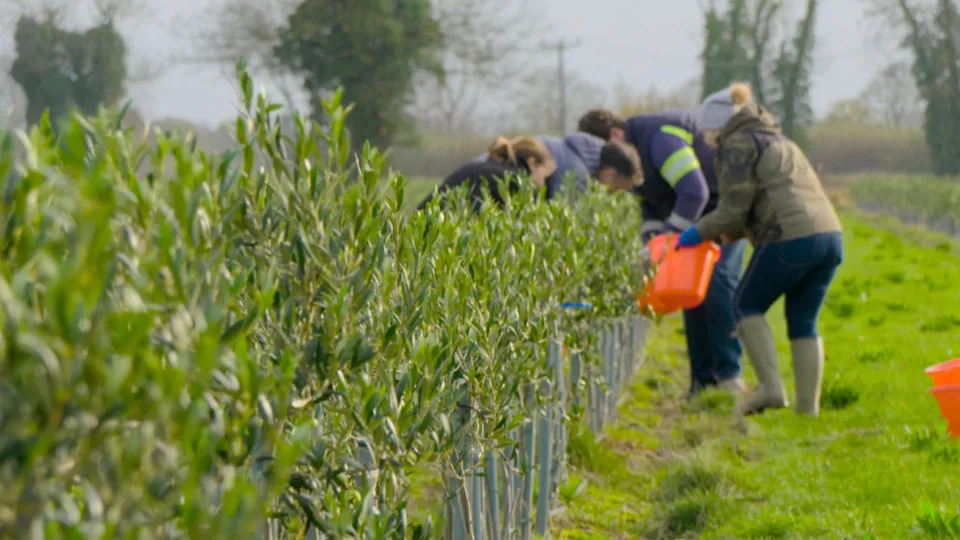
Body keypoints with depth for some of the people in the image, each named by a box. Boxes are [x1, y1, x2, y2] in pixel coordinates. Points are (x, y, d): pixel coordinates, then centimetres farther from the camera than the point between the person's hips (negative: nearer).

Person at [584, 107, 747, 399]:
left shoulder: (659, 137, -28)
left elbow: (694, 192, -32)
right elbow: (650, 205, 12)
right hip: (699, 211, 9)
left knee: (717, 280, -19)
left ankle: (728, 373, -19)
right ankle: (703, 379, 3)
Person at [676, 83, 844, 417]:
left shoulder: (738, 145, 2)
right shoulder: (777, 141, 29)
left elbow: (735, 210, -6)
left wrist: (700, 233, 8)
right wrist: (721, 234, 28)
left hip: (791, 239, -8)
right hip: (830, 235, 8)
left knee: (747, 305, 10)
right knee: (803, 321, 14)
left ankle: (771, 386, -1)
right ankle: (808, 405, 10)